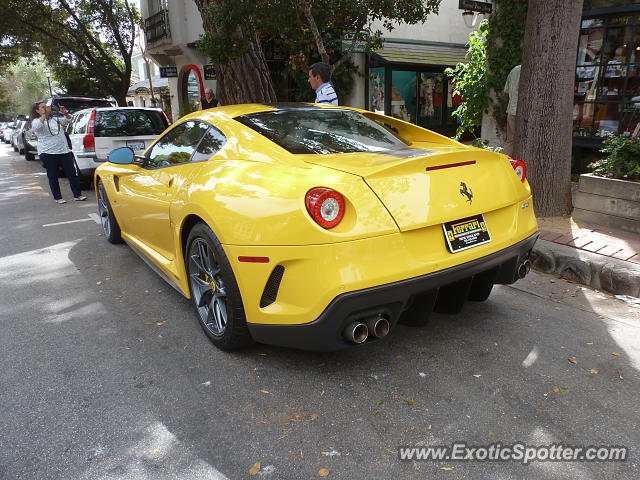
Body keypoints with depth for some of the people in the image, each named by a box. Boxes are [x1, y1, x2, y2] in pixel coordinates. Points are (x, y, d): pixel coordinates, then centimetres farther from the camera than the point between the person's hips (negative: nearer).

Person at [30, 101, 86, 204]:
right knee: (53, 176, 2)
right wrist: (45, 114, -25)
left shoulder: (55, 119, 16)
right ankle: (58, 197, 10)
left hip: (64, 150, 5)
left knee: (72, 173, 2)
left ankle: (77, 195, 8)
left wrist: (65, 113, 1)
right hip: (48, 153, -5)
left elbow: (68, 120, 22)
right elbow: (37, 127, -22)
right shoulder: (36, 121, 0)